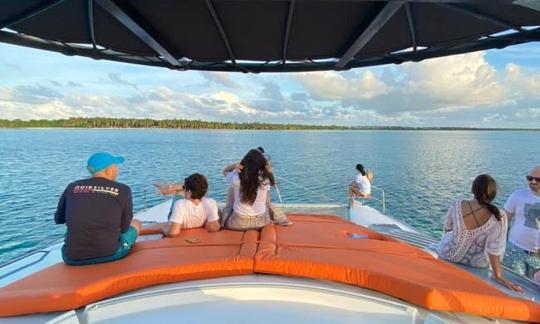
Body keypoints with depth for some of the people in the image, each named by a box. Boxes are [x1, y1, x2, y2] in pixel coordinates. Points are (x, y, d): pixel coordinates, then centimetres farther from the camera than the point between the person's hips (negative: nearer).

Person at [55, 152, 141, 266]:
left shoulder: (72, 187, 2)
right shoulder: (123, 190, -7)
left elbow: (58, 219, 17)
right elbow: (124, 228, 0)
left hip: (72, 259, 4)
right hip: (109, 255, -4)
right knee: (136, 223, 23)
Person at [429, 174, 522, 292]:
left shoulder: (457, 205, -23)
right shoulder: (499, 218, -26)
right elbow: (494, 250, -21)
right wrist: (498, 277, -9)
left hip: (449, 254, 0)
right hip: (476, 262, 0)